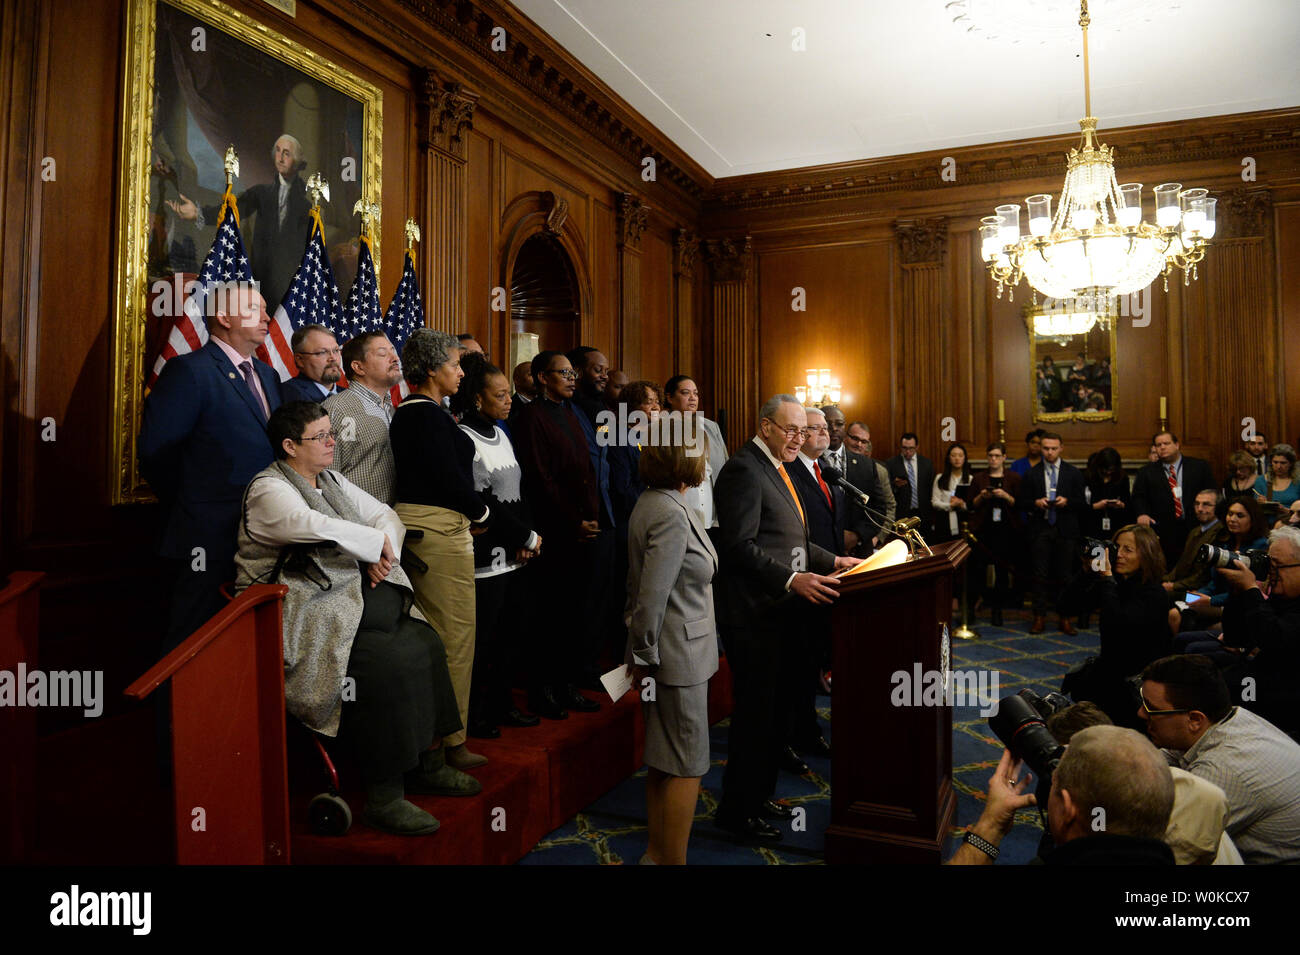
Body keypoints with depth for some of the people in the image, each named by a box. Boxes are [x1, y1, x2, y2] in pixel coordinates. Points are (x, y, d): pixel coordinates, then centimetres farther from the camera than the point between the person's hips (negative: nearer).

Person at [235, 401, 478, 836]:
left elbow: (385, 515, 16)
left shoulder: (332, 481, 17)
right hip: (308, 612, -8)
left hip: (355, 596, 8)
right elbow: (318, 527, -28)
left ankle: (428, 763, 4)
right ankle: (383, 798, -15)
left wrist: (383, 556, -5)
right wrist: (377, 542, -15)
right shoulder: (268, 490, -9)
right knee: (389, 662, -25)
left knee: (425, 644, -8)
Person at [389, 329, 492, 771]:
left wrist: (470, 512, 10)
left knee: (430, 634, 17)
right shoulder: (430, 416, -16)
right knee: (455, 635, -2)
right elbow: (451, 477, -20)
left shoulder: (405, 413, 15)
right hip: (441, 528, -10)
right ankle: (450, 742, 7)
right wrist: (481, 513, -3)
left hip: (414, 526, 10)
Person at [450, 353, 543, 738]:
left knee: (506, 631, 14)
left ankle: (501, 704, 27)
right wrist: (527, 537, -9)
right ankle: (473, 716, 13)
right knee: (481, 638, -1)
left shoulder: (500, 435, 14)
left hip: (513, 556, 8)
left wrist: (527, 536, -1)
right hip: (485, 557, -8)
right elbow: (484, 504, -17)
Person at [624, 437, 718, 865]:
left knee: (663, 761, 18)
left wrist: (644, 655, 18)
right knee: (688, 766, 2)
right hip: (679, 656, -10)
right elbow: (652, 595, -24)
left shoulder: (651, 502, 9)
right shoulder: (672, 514, -22)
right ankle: (672, 859, 14)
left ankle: (657, 853, 31)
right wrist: (645, 658, -13)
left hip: (666, 653, 10)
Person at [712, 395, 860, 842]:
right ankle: (735, 810, 14)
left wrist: (833, 560, 13)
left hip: (777, 610, 10)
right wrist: (792, 580, -28)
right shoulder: (744, 469, -15)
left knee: (775, 707, 17)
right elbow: (740, 545, -22)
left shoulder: (776, 468, 17)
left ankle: (759, 796, 31)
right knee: (755, 712, -1)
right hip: (753, 612, -10)